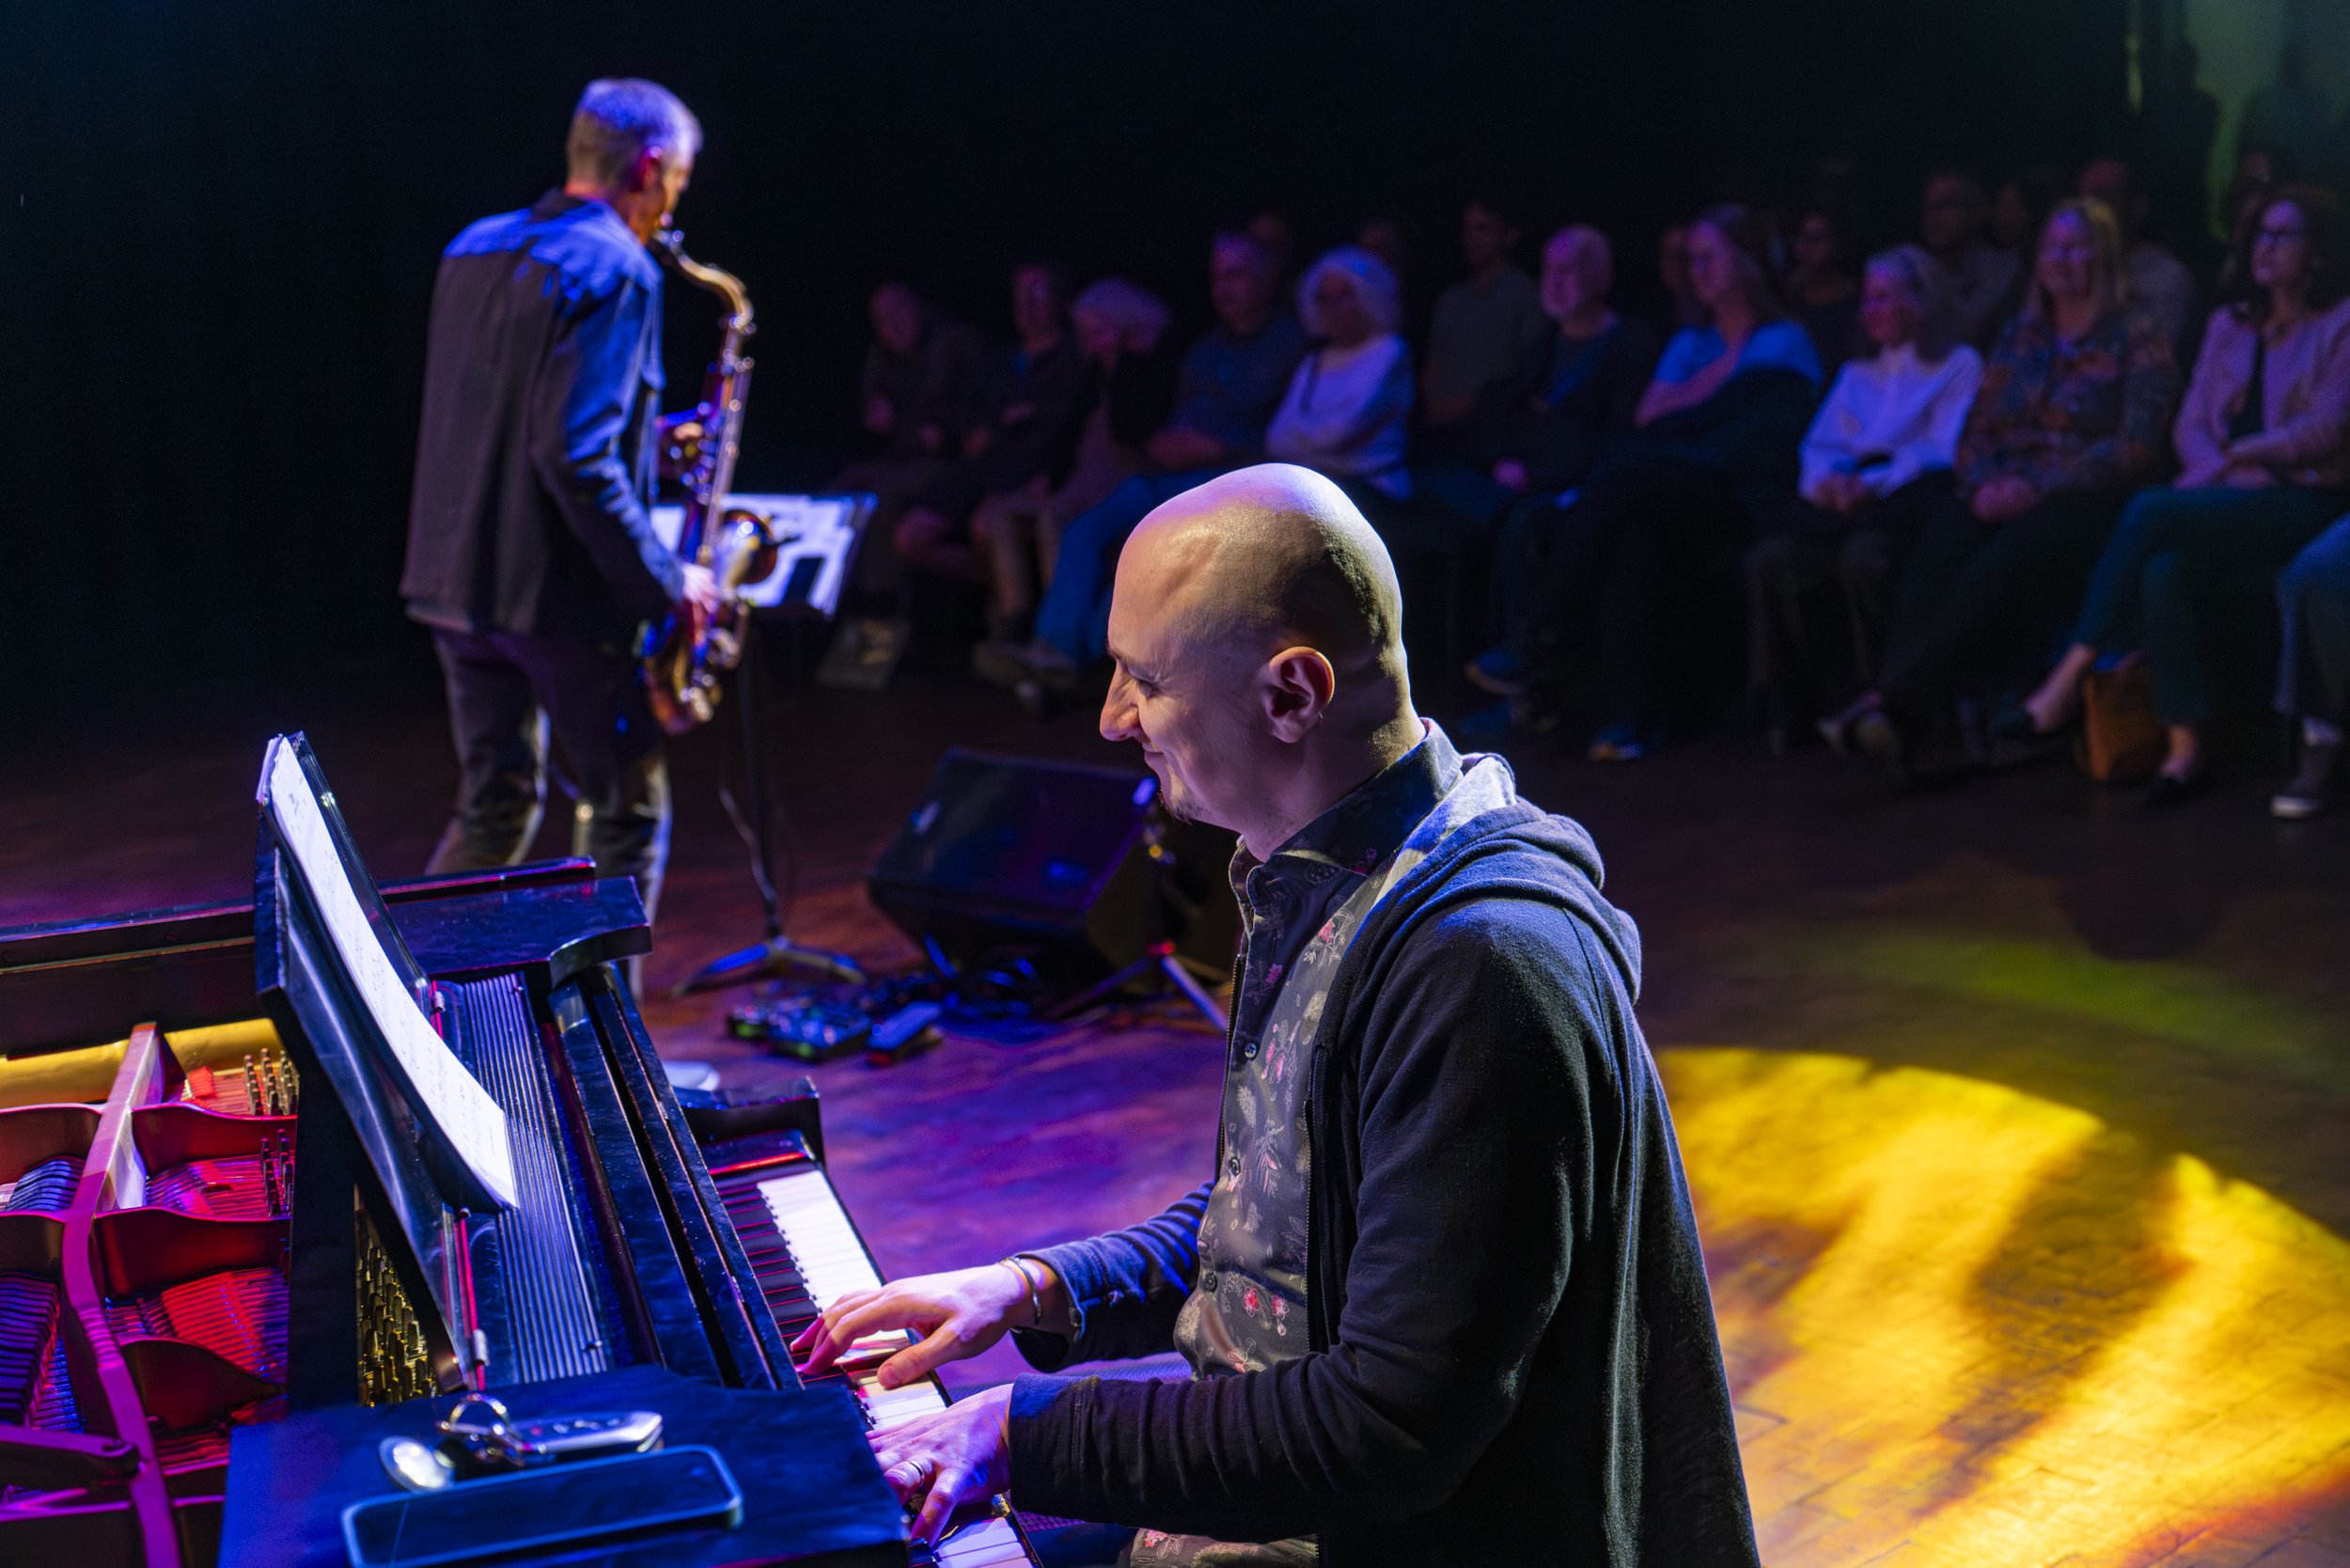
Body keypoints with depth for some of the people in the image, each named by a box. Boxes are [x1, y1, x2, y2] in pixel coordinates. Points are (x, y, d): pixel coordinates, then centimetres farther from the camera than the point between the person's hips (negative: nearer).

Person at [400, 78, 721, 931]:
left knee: (494, 806, 18)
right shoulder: (614, 270, -16)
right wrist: (663, 579, -17)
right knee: (626, 814, 6)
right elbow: (578, 459, -25)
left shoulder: (472, 249, 10)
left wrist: (641, 436, 18)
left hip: (454, 579, 8)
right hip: (559, 594, -8)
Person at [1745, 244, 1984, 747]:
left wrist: (1870, 484, -15)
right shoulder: (1856, 375, 33)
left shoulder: (1959, 365, 16)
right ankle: (1787, 700, -22)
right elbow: (1820, 447, 20)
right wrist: (1828, 480, -6)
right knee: (1772, 557, -28)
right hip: (1850, 498, 4)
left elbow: (1941, 452, 1)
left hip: (1906, 498, -4)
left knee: (1863, 553, -39)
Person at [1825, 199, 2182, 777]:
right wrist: (1984, 485, -6)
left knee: (2008, 560, -36)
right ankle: (1900, 719, -46)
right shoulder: (2020, 335, 21)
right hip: (2006, 495, 4)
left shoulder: (2136, 333, 4)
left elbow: (2136, 448, -7)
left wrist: (2038, 487, -16)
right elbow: (1976, 433, 18)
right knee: (1940, 543, -30)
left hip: (2090, 498, -4)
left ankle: (1893, 701, -46)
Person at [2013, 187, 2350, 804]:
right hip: (2233, 500, 5)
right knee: (2163, 567, -33)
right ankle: (2186, 747, -35)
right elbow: (2192, 424, 12)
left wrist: (2235, 454, -11)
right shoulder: (2228, 326, 22)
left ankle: (2069, 679, -32)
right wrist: (2226, 470, -8)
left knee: (2151, 511, -32)